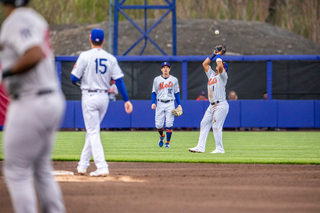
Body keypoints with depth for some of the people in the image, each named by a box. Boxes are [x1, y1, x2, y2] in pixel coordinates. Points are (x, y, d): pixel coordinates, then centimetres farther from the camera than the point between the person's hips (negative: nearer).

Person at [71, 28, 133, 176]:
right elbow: (119, 80, -1)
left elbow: (74, 79, -9)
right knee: (92, 131, 18)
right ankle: (83, 165, 22)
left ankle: (102, 167, -16)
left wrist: (75, 80, 15)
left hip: (89, 97, -5)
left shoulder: (85, 56, -9)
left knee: (93, 132, -4)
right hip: (104, 97, 5)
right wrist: (126, 100, 0)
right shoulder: (110, 58, 3)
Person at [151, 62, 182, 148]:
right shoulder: (157, 79, 8)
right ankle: (162, 136, 27)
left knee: (169, 124, -8)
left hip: (170, 104, -1)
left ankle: (168, 142, 1)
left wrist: (179, 104, 1)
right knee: (158, 124, -4)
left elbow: (177, 93, 11)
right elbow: (154, 92, 9)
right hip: (160, 103, 1)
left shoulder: (174, 80, 8)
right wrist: (153, 103, -5)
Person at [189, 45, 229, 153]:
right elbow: (204, 64, 23)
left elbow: (220, 66, -21)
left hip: (221, 105, -8)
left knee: (216, 126, -12)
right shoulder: (211, 75, 20)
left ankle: (219, 149, -8)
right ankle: (200, 147, 1)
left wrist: (218, 56, -4)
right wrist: (214, 54, 18)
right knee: (204, 124, 2)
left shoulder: (223, 76, -2)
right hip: (212, 106, 8)